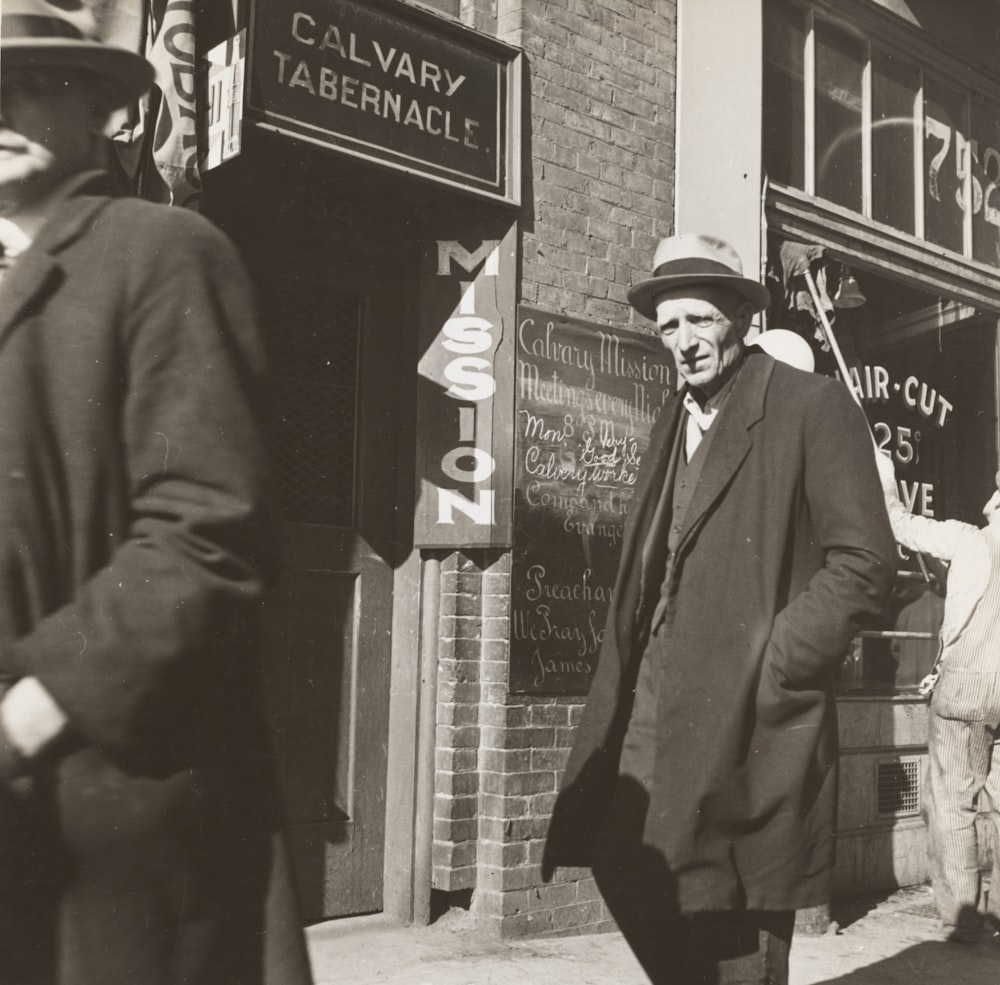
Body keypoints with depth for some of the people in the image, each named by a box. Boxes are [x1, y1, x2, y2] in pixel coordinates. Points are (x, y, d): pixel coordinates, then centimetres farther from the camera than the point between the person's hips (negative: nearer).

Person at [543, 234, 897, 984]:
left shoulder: (813, 405, -6)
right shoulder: (674, 422, 16)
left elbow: (865, 561, -11)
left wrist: (769, 665, -16)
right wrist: (629, 683, 7)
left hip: (749, 712, -7)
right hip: (658, 702, 7)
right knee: (630, 872, 8)